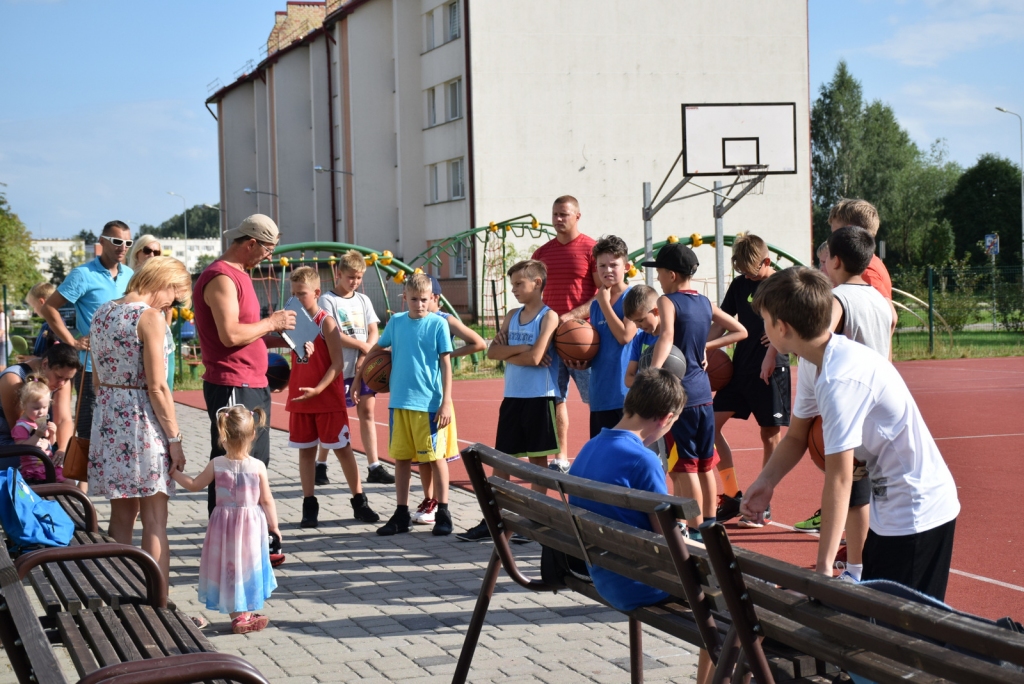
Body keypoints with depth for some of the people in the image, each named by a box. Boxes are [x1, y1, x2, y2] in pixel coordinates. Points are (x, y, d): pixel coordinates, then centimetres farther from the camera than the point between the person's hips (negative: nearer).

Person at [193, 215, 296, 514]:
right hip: (233, 388, -11)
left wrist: (277, 334, 11)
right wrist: (271, 323, -12)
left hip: (254, 387, 11)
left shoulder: (239, 274, 18)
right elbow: (230, 335, -25)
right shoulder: (221, 278, -15)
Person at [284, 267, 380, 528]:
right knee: (306, 450, 8)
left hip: (328, 399, -6)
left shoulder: (326, 322, -10)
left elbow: (337, 363, -14)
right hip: (299, 399, 6)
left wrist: (318, 389, -23)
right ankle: (309, 506, 13)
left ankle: (359, 502, 9)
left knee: (342, 448, 1)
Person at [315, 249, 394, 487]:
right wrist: (362, 346, -14)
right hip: (339, 368, -5)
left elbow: (373, 331, 8)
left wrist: (366, 355, -10)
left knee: (367, 413, 3)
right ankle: (320, 466, 13)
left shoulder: (363, 300, 12)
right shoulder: (328, 300, -5)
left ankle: (374, 467, 4)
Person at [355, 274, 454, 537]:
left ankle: (443, 513, 10)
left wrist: (446, 402, -10)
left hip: (428, 403, -4)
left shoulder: (438, 324, -4)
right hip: (399, 401, 4)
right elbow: (376, 349, 20)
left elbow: (446, 364, -5)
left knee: (435, 457, 2)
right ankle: (401, 515, 17)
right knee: (401, 458, 8)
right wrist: (358, 378, 18)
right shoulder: (396, 322, 6)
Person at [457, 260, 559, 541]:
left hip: (539, 397, -6)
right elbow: (493, 352, 2)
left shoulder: (549, 316, -8)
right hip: (512, 396, 6)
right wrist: (520, 349, -13)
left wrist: (507, 354, -4)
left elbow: (534, 357, -18)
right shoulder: (512, 316, 11)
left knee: (538, 458, 2)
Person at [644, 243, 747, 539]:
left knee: (684, 467, -2)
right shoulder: (705, 303, 11)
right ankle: (709, 524, 22)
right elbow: (740, 331, 19)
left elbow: (667, 336, -28)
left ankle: (695, 531, -1)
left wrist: (652, 373, -40)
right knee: (705, 464, 15)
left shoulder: (667, 301, -9)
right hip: (704, 392, 7)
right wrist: (707, 346, 15)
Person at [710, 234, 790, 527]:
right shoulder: (739, 284, 10)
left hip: (771, 369, -6)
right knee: (710, 424, -2)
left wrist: (770, 356, -28)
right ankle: (732, 496, 8)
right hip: (740, 367, 6)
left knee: (770, 434, 1)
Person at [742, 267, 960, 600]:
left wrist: (823, 567, -26)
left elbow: (839, 478, -28)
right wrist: (765, 482, -5)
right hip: (891, 508, 10)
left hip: (915, 516, -10)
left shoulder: (839, 379, -27)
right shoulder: (814, 367, 2)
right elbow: (797, 436, 14)